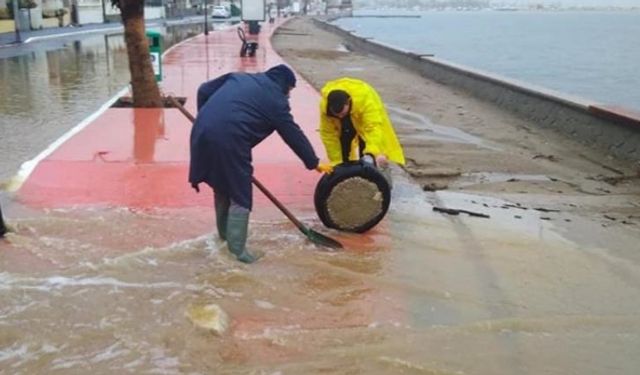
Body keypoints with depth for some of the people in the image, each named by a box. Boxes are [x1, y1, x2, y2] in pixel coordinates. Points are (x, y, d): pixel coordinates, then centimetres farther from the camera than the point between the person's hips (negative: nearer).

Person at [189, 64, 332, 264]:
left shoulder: (239, 77, 25)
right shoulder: (276, 99, 7)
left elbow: (204, 91, 24)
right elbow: (294, 135, 10)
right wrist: (314, 163, 20)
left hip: (203, 131, 7)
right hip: (229, 140, -7)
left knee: (221, 187, 25)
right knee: (239, 196, 5)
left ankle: (224, 233, 41)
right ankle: (237, 250, 4)